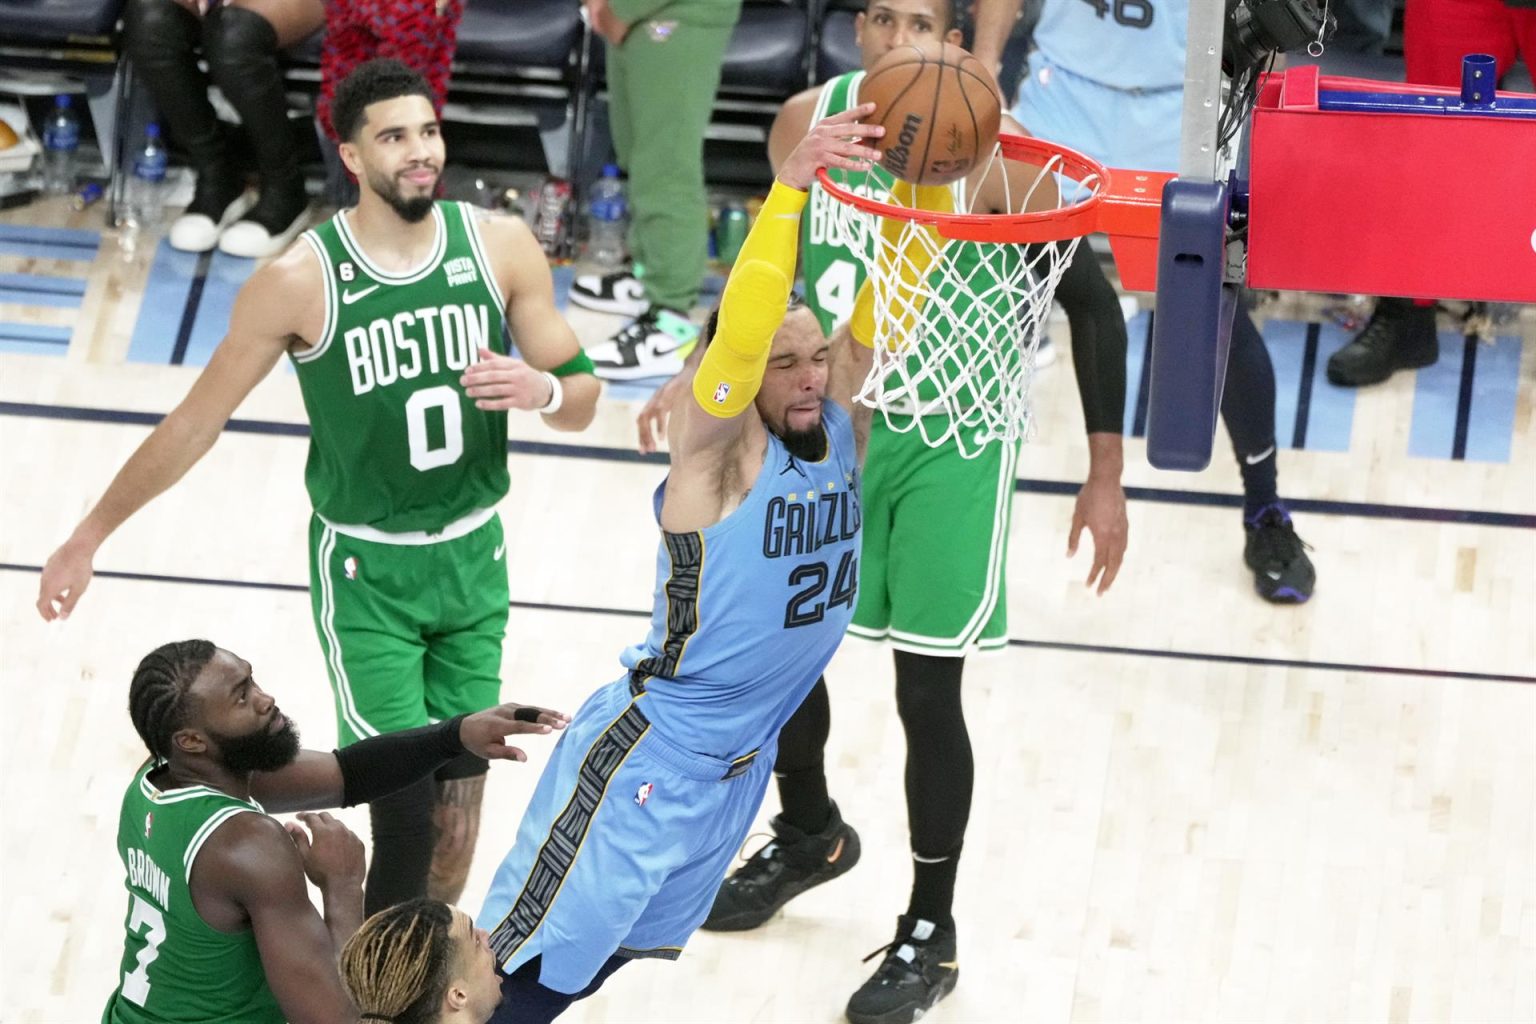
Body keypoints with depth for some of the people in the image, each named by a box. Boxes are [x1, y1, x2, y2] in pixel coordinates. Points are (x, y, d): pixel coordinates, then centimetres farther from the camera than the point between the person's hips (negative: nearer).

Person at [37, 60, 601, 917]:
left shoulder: (500, 247, -8)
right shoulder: (301, 281, -17)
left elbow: (583, 400, 1)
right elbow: (197, 421, -7)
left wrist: (541, 389, -23)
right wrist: (90, 537, -4)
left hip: (473, 556, 4)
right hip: (366, 570, -4)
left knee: (458, 814, 10)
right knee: (407, 804, -13)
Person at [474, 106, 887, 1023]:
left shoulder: (841, 421, -1)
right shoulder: (719, 448, -20)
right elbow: (740, 333, -39)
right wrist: (791, 187, -51)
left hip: (742, 765, 7)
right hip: (648, 756, -7)